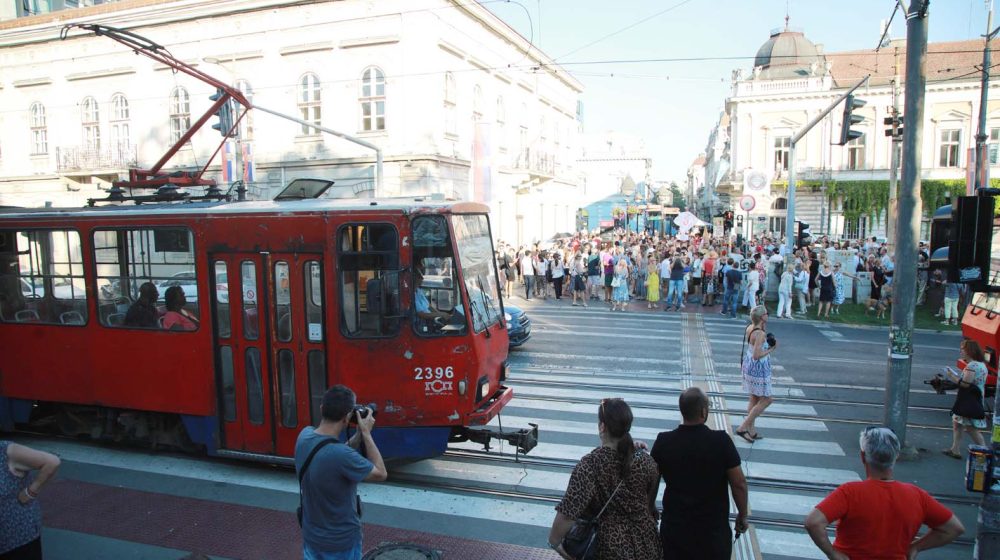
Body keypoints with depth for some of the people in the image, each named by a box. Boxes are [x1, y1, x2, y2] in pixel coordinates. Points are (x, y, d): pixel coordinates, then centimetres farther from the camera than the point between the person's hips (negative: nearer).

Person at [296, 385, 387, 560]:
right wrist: (366, 433, -14)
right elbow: (381, 474, -18)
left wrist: (359, 434, -5)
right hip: (340, 542, -7)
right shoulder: (341, 455, -34)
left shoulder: (305, 435, -12)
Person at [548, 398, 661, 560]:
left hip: (612, 546, -4)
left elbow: (567, 514, -27)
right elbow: (650, 503, 3)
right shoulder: (645, 461, -12)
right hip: (646, 542, 4)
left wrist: (554, 541, -14)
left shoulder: (589, 464, -24)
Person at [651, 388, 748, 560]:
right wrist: (742, 515, 4)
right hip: (713, 528, -1)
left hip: (674, 527, 1)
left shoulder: (664, 441, -12)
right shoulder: (721, 441, -18)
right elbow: (739, 483, -11)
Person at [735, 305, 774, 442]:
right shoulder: (760, 334, -26)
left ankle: (751, 430, 27)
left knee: (754, 399, 19)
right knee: (766, 400, 4)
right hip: (758, 369, -9)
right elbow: (757, 355, -28)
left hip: (749, 366, 9)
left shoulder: (749, 328, 0)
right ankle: (743, 427, 5)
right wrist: (771, 349, -16)